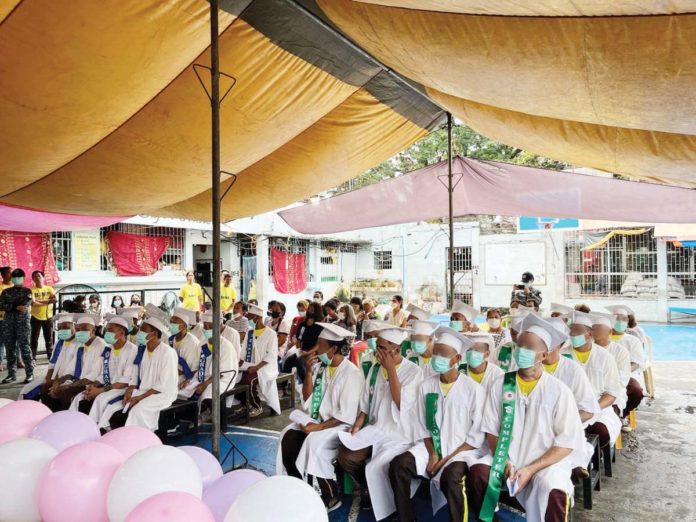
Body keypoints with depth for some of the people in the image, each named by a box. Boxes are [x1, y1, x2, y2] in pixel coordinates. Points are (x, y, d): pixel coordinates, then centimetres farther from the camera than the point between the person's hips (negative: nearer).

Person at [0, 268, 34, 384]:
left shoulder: (27, 291, 6)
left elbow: (26, 304, -10)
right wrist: (16, 307, -12)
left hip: (23, 323, -3)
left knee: (24, 348, -5)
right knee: (10, 349, 5)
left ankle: (29, 373, -2)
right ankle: (11, 374, 13)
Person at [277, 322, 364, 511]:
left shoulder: (351, 373, -16)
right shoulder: (320, 367, 5)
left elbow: (346, 416, -20)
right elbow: (307, 399, 7)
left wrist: (318, 427, -23)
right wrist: (309, 372, -5)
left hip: (339, 425, -7)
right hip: (317, 419, 7)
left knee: (314, 442, -31)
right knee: (288, 437, -16)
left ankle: (331, 498, -13)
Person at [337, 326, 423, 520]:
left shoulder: (413, 371, -11)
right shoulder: (375, 368, 6)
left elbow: (401, 404, -22)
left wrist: (390, 369, -21)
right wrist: (358, 424, -2)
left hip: (400, 434, -6)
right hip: (375, 429, 6)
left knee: (376, 468, -26)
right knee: (345, 456, -15)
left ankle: (390, 510, 2)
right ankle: (368, 489, 13)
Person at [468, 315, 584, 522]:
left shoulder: (558, 390, -7)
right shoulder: (501, 384, 0)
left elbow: (567, 443, -7)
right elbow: (491, 430, 4)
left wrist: (531, 469, -15)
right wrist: (503, 461, -13)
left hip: (546, 462, -2)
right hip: (508, 458, 3)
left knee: (555, 492, -33)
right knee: (478, 471, -24)